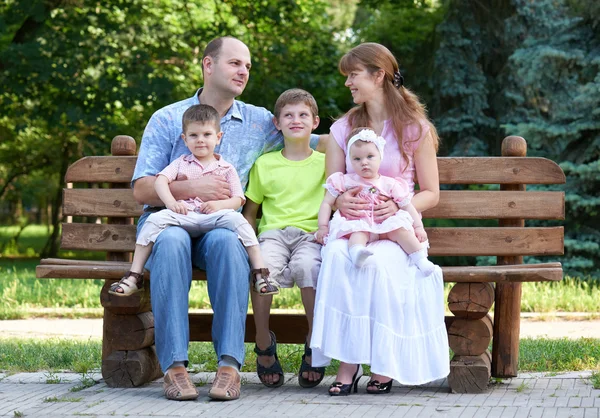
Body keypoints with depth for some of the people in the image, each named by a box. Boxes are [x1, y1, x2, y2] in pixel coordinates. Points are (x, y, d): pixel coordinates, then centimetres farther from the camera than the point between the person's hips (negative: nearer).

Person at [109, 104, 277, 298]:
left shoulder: (226, 169, 18)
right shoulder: (181, 163, 20)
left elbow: (238, 200, 10)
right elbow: (160, 180, 4)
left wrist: (219, 204, -13)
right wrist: (170, 202, -16)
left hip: (214, 217, -1)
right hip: (183, 215, 1)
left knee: (235, 218, -31)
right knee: (156, 219, -27)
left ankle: (260, 272, -29)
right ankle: (134, 275, -23)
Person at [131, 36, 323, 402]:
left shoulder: (260, 122, 16)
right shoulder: (168, 119, 9)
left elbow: (321, 142, 16)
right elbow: (142, 190, 0)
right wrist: (191, 188, -14)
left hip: (222, 224, 1)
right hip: (168, 219, -1)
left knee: (228, 241, -36)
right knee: (172, 241, -37)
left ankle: (230, 364, -38)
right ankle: (174, 364, -36)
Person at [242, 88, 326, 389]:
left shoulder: (325, 163, 16)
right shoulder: (264, 164, 19)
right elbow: (250, 210, 23)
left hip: (310, 234, -1)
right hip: (273, 232, 1)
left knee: (307, 266, -37)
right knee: (262, 266, -35)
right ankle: (264, 344, -20)